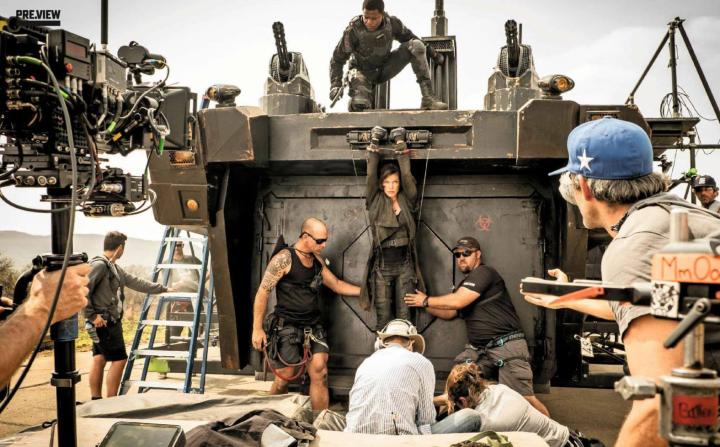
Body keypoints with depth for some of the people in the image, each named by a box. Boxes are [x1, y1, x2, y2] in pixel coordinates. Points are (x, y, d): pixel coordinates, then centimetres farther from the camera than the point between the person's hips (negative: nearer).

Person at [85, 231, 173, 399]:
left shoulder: (114, 267, 16)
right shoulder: (99, 264, -14)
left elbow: (136, 282, 21)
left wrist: (163, 289, 24)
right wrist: (92, 315, -20)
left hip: (111, 321, 9)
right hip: (103, 321, -9)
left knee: (100, 358, 12)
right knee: (119, 359, -5)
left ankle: (96, 400, 17)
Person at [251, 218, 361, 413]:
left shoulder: (317, 260, 11)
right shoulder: (284, 258, -11)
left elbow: (336, 285, 21)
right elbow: (263, 292, -11)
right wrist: (257, 329, -13)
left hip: (313, 327, 6)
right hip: (287, 326, -6)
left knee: (320, 374, -3)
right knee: (285, 377, -1)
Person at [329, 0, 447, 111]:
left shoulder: (392, 23, -17)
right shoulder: (353, 30, -25)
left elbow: (408, 37, 5)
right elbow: (337, 59, -17)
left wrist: (432, 52, 2)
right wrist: (336, 85, -28)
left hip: (385, 68, 3)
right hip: (363, 72, -3)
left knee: (416, 45, -19)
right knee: (359, 105, -30)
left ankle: (428, 98, -22)